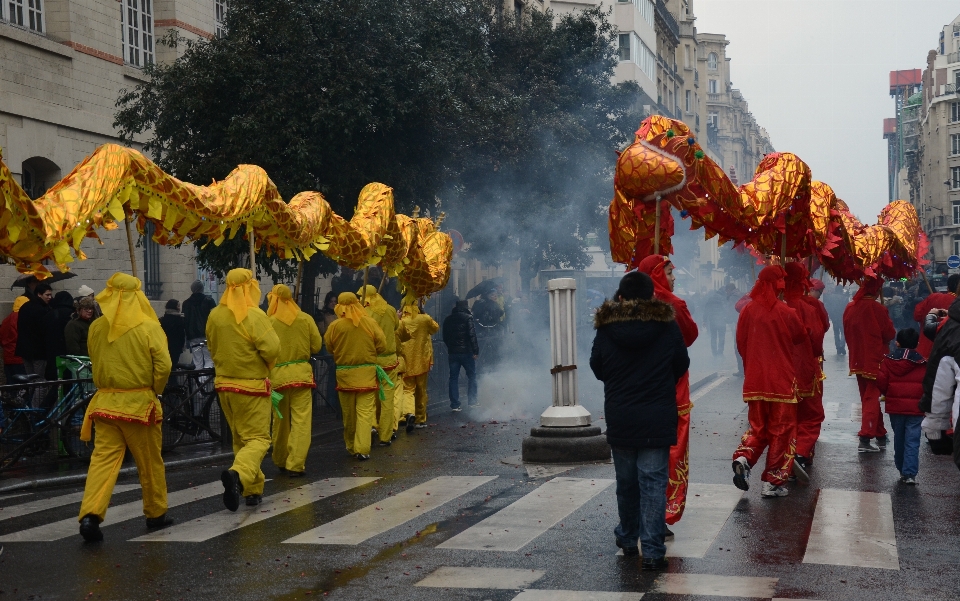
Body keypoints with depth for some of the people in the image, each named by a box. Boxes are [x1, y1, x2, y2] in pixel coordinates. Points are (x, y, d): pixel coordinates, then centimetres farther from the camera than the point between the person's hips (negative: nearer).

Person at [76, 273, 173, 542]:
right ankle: (156, 514, 25)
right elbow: (163, 365, -13)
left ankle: (90, 515, -14)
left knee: (103, 458, 2)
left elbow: (95, 362, 13)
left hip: (105, 402, 3)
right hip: (138, 402, -3)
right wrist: (154, 390, 2)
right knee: (150, 462, 12)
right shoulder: (148, 327, -9)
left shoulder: (96, 328, 2)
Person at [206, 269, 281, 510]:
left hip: (224, 384, 6)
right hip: (252, 386, -6)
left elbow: (212, 347, 12)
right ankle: (239, 474, -27)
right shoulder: (254, 315, -18)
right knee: (258, 438, -1)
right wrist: (267, 367, -1)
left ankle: (253, 490, 23)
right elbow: (272, 348, -20)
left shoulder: (214, 315, 1)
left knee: (240, 439, 18)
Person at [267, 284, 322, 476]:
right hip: (301, 372, 0)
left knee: (280, 420, 15)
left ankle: (280, 461, 27)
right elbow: (317, 346, 4)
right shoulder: (306, 319, 0)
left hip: (277, 374, 0)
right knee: (301, 420, 0)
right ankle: (295, 464, -6)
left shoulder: (269, 322, -6)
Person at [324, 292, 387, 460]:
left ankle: (351, 446, 25)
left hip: (344, 373, 1)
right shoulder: (370, 323, -7)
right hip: (367, 372, -1)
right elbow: (382, 346, -1)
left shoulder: (335, 326, -8)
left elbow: (329, 348, 4)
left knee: (348, 413, 13)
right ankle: (362, 448, -10)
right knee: (365, 411, -1)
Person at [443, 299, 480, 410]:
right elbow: (472, 335, -14)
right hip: (466, 351, -4)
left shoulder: (448, 319, 9)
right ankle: (472, 401, 10)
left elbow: (445, 337, 14)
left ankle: (455, 404, 2)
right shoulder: (468, 317, -8)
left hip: (452, 352, 4)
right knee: (472, 376, 10)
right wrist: (475, 351, -11)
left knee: (453, 377, 6)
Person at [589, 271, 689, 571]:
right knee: (654, 482, 0)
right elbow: (681, 365, 5)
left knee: (626, 481, 16)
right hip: (657, 419, -1)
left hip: (619, 419, 2)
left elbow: (597, 368, 5)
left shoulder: (606, 328, -6)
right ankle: (652, 551, -4)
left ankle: (627, 539, 32)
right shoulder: (668, 325, -7)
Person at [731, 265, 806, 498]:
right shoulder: (785, 312, -12)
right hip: (782, 380, -3)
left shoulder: (748, 311, -3)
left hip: (754, 380, 3)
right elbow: (801, 336, 5)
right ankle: (772, 483, 8)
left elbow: (741, 343, 6)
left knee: (758, 427, 18)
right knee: (781, 430, 7)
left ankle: (743, 458, -8)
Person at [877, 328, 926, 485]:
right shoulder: (922, 363, -4)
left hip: (895, 407, 2)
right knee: (912, 441, -2)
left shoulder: (888, 361, -2)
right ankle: (910, 473, -10)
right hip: (915, 407, -1)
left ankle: (902, 470, 24)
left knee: (899, 438, 16)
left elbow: (881, 382, -4)